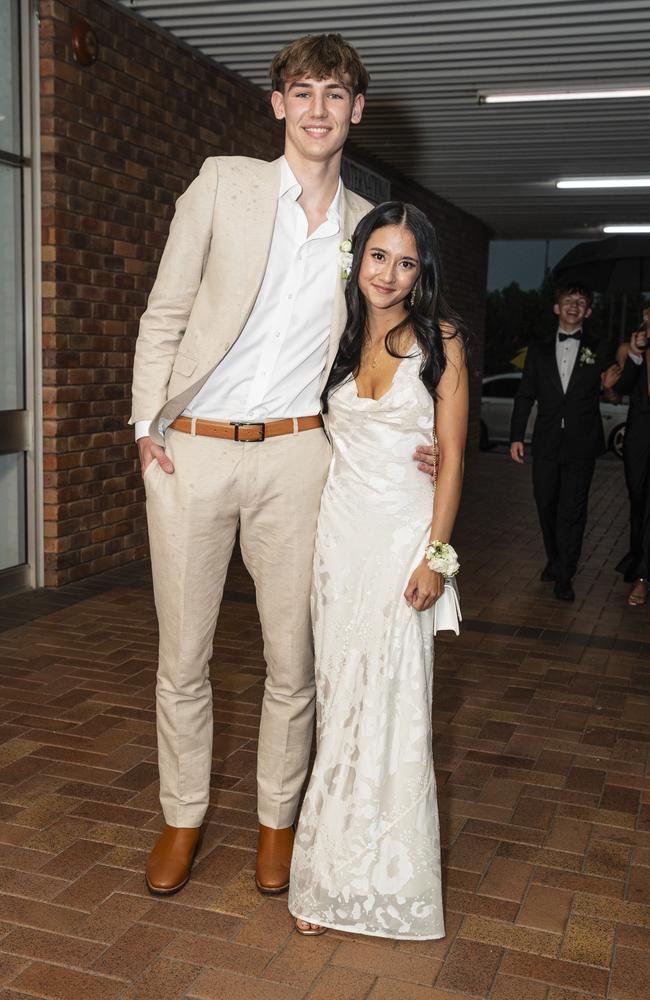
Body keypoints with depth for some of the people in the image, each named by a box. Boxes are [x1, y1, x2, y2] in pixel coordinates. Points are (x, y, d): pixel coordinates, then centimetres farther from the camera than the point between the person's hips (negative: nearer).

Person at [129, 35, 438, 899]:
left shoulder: (368, 227, 9)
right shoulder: (223, 184, 1)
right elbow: (165, 313, 3)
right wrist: (148, 421, -4)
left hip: (296, 454, 2)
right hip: (189, 453, -1)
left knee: (292, 657, 7)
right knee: (183, 656, 8)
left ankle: (277, 818, 28)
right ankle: (183, 817, 28)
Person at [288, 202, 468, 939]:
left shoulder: (439, 339, -3)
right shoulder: (336, 336, 8)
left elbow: (451, 456, -5)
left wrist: (435, 554, -10)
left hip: (404, 529, -3)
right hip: (340, 525, 3)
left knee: (391, 697, -1)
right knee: (339, 692, 6)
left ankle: (383, 876, 17)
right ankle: (332, 872, 20)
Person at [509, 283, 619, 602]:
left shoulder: (598, 351, 7)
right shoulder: (539, 351, 10)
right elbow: (525, 396, 9)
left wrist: (609, 384, -11)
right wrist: (516, 436, 3)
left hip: (581, 444, -2)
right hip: (546, 443, 2)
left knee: (572, 510, -3)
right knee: (546, 506, 9)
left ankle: (564, 576, 5)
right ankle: (554, 560, 28)